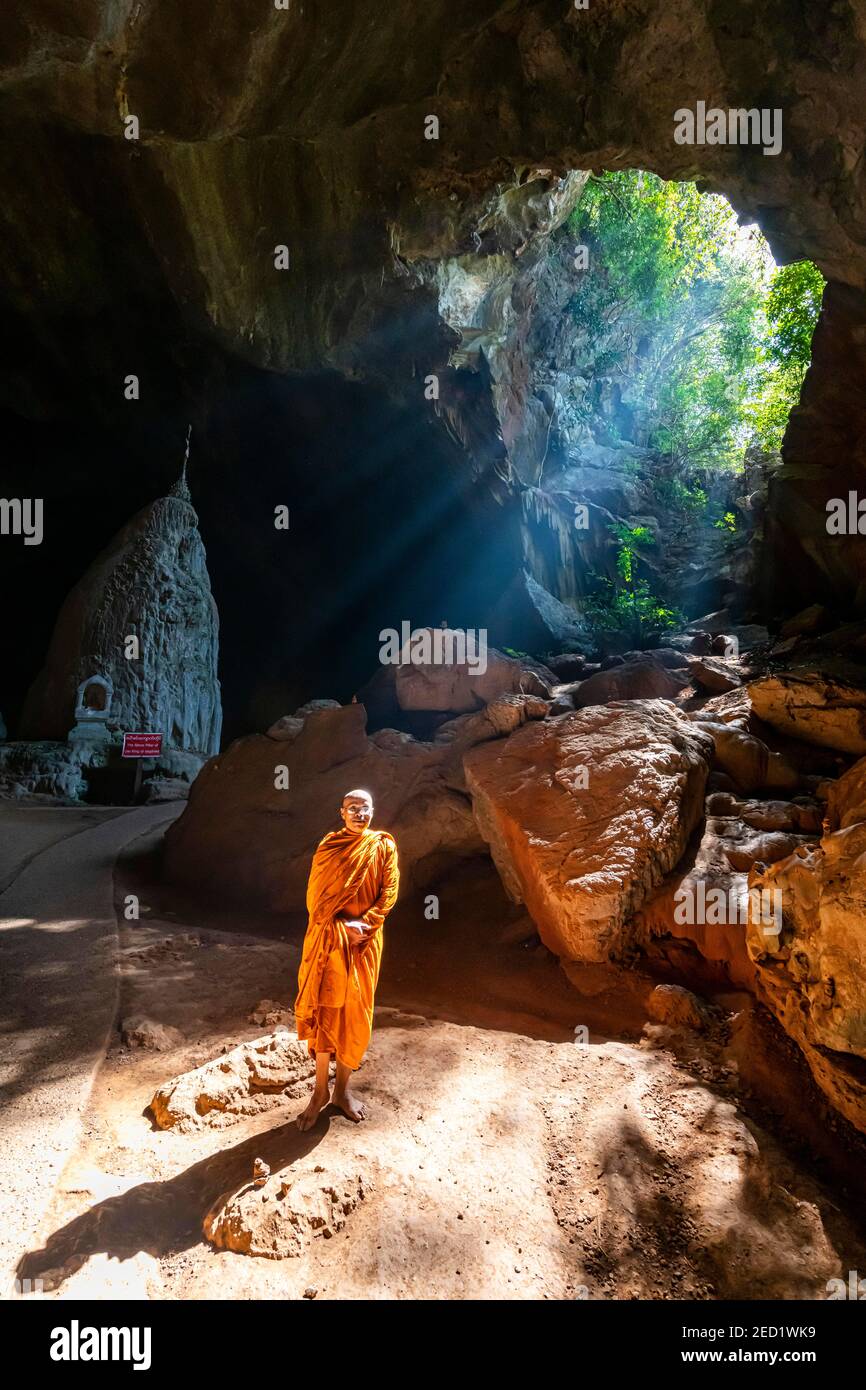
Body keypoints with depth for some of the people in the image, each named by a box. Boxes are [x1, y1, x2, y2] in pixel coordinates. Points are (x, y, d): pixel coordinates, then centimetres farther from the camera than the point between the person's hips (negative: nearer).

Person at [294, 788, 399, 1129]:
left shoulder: (384, 846, 0)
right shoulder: (328, 846, 0)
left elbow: (389, 892, -3)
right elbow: (315, 896, -2)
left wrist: (363, 926, -14)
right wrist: (342, 928, -14)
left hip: (365, 940, 0)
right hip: (329, 938, 0)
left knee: (354, 1012, 6)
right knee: (325, 1007, 1)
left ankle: (342, 1088, 20)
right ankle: (320, 1089, 13)